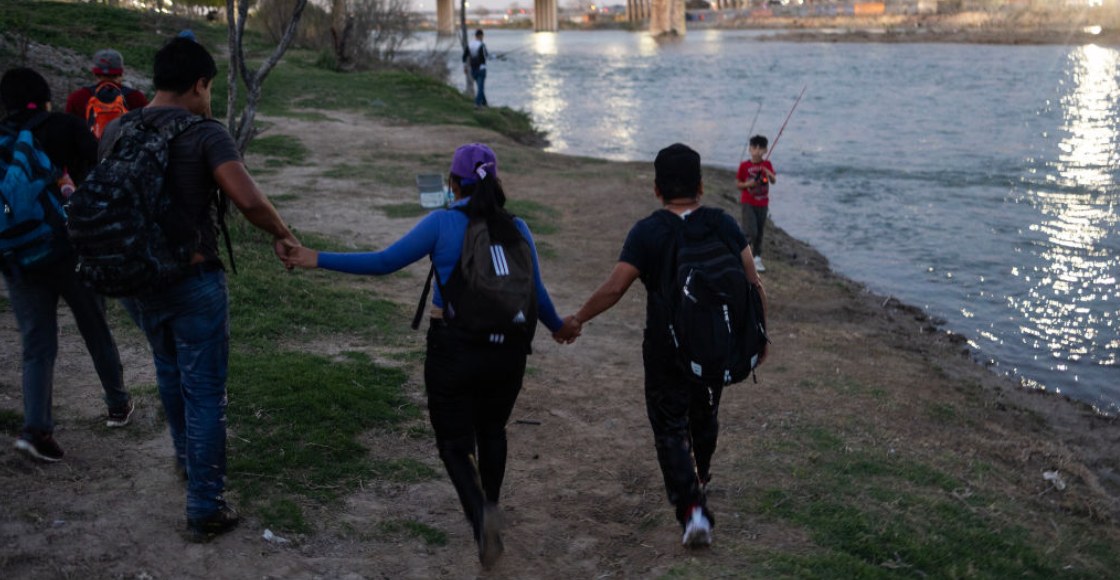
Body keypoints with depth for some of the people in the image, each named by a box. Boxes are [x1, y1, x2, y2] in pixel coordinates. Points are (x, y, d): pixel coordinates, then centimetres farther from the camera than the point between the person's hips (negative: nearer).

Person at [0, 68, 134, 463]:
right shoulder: (65, 128, -4)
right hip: (70, 248, -2)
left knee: (37, 345, 8)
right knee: (96, 331, 16)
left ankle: (35, 428, -7)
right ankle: (118, 405, 30)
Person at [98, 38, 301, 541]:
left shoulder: (115, 132, 2)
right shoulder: (205, 134, -16)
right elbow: (248, 201, -28)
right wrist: (281, 234, -11)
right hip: (192, 282, -6)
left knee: (169, 370, 29)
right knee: (205, 394, 5)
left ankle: (186, 456, 51)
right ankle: (205, 509, 11)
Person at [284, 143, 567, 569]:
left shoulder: (443, 223, -7)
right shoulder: (517, 229, 2)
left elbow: (384, 262, -9)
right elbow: (536, 293, 8)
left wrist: (319, 260, -1)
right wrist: (558, 327, 27)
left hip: (454, 348, -3)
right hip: (508, 351, 3)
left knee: (456, 442, 9)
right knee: (492, 431, 26)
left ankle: (480, 513, -15)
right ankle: (488, 511, 34)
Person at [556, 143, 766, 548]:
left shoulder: (646, 232, -12)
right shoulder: (723, 224, -4)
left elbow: (614, 288, -15)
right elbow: (752, 282, -6)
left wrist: (577, 321, -2)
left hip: (665, 350, -4)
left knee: (670, 428, 4)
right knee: (705, 414, 26)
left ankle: (692, 508, -10)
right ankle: (700, 476, 49)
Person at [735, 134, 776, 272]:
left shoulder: (767, 164, 3)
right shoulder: (744, 165, -6)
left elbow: (774, 181, -3)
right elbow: (737, 184, -1)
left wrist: (769, 174, -23)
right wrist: (749, 183, -18)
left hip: (763, 203, 4)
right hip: (748, 203, -4)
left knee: (760, 233, 8)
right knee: (751, 232, -13)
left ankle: (757, 258, 17)